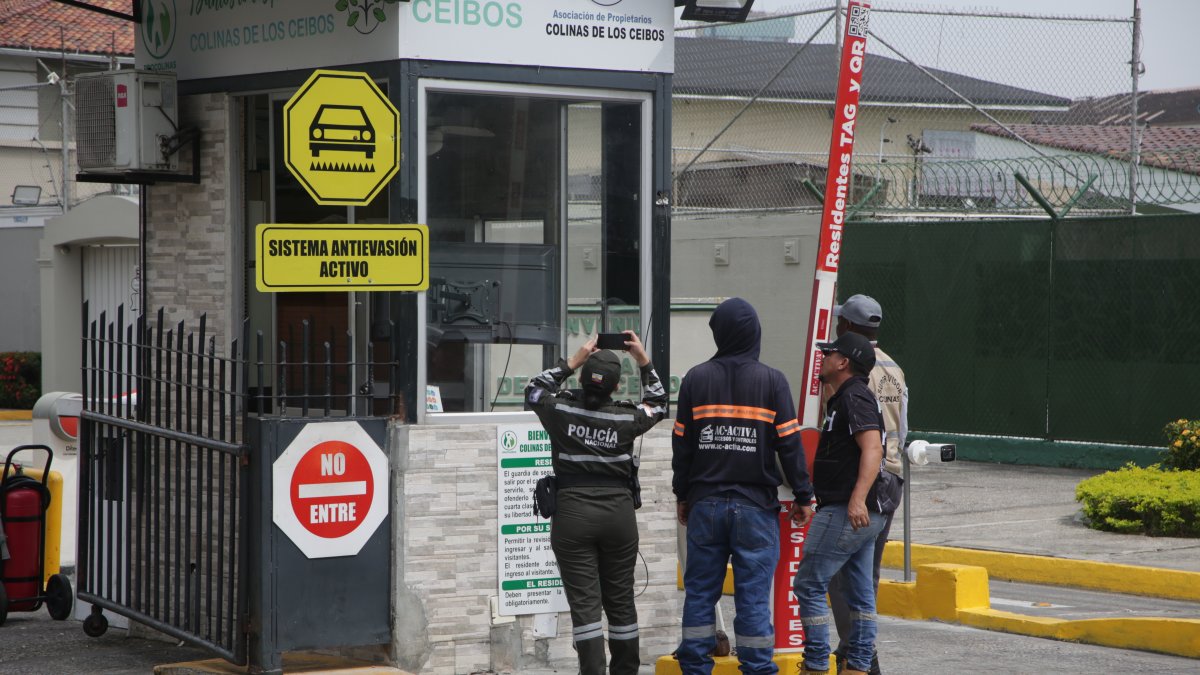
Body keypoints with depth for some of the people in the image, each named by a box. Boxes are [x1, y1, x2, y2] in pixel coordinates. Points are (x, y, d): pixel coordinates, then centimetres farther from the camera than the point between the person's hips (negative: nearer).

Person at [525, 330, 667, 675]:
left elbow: (533, 390, 15)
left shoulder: (561, 411, -6)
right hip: (618, 513, 1)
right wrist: (644, 362, 16)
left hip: (572, 514, -1)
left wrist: (572, 361, 13)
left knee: (584, 602, -3)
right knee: (620, 600, 11)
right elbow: (658, 405, 17)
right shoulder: (625, 418, -4)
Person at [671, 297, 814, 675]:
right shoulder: (772, 381, -4)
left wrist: (682, 495, 15)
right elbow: (790, 444, -4)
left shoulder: (696, 379, 1)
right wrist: (802, 496, 5)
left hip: (705, 503, 2)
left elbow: (682, 444, 4)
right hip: (755, 507, -2)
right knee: (753, 595, 1)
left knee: (700, 591, 9)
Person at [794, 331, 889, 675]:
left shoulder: (854, 396, -13)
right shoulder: (844, 398, 20)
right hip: (863, 515, 11)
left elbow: (872, 448, -25)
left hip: (845, 512, -11)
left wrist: (857, 498, -34)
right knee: (860, 592, 11)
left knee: (809, 585, -7)